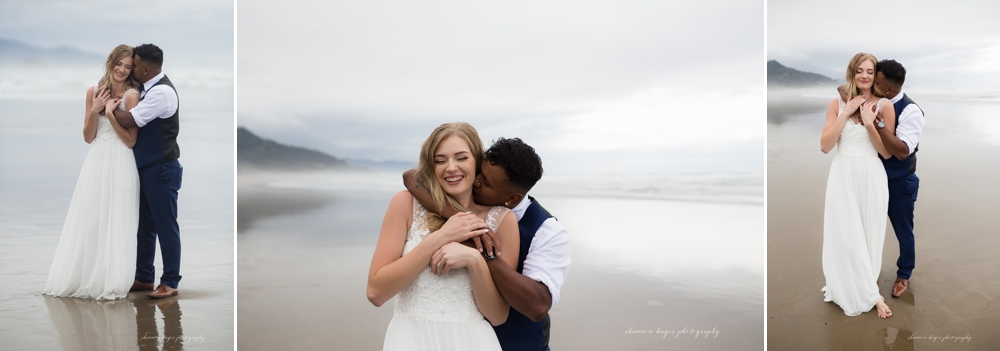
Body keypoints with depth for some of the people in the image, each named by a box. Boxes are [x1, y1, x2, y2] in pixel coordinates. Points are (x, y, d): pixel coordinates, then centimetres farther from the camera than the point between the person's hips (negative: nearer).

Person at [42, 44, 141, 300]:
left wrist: (110, 113, -14)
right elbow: (88, 137, 6)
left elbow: (131, 140, -9)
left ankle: (111, 282, 12)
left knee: (115, 223, 2)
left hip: (120, 165, -4)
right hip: (96, 162, 4)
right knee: (87, 220, 8)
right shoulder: (94, 91, 7)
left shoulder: (131, 95, -6)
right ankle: (82, 278, 20)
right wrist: (94, 111, -8)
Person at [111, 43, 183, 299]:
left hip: (161, 168, -10)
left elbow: (129, 120, -22)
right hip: (145, 166, 10)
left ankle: (170, 283, 5)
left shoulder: (162, 92, -19)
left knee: (165, 225, -2)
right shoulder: (146, 88, 11)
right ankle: (144, 278, 25)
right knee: (144, 224, 15)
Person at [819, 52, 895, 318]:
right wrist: (846, 114, -11)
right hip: (843, 177, 1)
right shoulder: (837, 104, 2)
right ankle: (870, 295, 16)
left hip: (871, 177, -1)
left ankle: (863, 290, 24)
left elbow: (887, 152, -3)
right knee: (845, 236, 2)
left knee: (868, 235, 8)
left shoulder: (884, 106, -2)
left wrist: (870, 124, -15)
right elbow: (825, 146, -6)